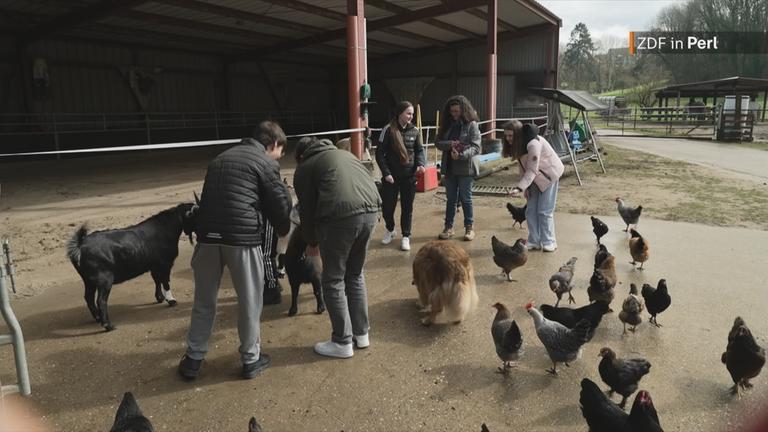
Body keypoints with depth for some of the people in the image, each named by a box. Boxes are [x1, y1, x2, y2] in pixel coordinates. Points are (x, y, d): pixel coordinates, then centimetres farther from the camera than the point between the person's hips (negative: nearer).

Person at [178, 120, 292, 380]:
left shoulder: (220, 159, 23)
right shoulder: (265, 162, 2)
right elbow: (280, 203, 1)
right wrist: (283, 230, 19)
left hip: (208, 236, 6)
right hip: (243, 238, -5)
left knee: (204, 302, 18)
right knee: (249, 302, 10)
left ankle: (193, 359, 27)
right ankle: (251, 360, 22)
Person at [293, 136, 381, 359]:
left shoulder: (304, 167, 16)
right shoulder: (345, 154, 32)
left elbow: (307, 209, 14)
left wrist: (312, 242, 29)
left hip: (341, 216, -6)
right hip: (371, 210, 6)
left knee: (333, 281, 11)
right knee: (355, 275, 23)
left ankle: (342, 343, 19)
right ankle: (361, 333, 32)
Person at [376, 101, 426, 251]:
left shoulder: (414, 131, 2)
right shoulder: (388, 130, -8)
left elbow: (419, 150, 10)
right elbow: (379, 153, -7)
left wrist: (421, 164, -10)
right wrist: (386, 173, -13)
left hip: (409, 176, 2)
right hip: (391, 176, -2)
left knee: (407, 207, 8)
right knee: (387, 206, 5)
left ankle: (406, 236, 23)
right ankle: (390, 230, 34)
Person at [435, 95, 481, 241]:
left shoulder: (471, 125, -8)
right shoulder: (447, 124, 7)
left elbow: (476, 147, -15)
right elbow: (438, 142, 3)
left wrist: (461, 155, -30)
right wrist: (450, 144, -17)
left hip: (465, 168, -4)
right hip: (449, 168, 4)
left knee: (466, 199, 6)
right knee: (450, 199, 12)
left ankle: (469, 227, 19)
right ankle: (448, 227, 22)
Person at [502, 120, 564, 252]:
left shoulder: (533, 143, -31)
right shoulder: (517, 144, -5)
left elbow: (532, 170, -33)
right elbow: (523, 167, -1)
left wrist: (519, 188, -40)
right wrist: (525, 187, -6)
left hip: (549, 174, -8)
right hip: (536, 178, 8)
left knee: (544, 211, -8)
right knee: (531, 211, 3)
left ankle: (548, 243, 3)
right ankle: (534, 242, 10)